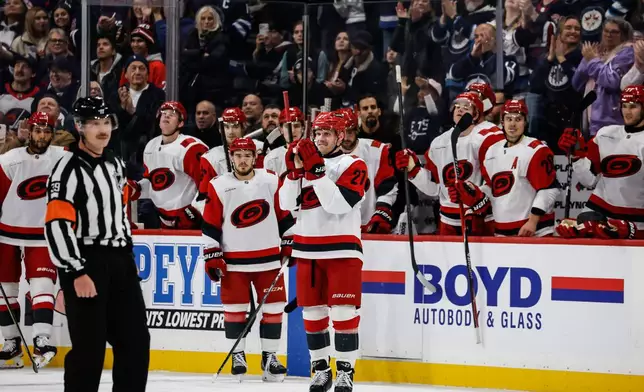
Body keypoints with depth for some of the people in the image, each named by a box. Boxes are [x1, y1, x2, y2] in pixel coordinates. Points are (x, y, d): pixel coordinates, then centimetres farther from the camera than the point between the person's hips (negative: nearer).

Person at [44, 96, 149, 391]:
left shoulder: (115, 164, 14)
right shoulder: (69, 169, -13)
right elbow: (56, 225, -19)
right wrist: (76, 272, -22)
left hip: (119, 262, 8)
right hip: (84, 264, -8)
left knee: (135, 341, 9)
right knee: (89, 346, -8)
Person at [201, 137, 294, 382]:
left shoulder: (271, 182, 0)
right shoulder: (219, 187, -3)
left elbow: (285, 215, 9)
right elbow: (210, 226, -1)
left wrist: (290, 243, 7)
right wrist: (212, 257, -4)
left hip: (268, 258, 1)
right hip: (233, 260, -1)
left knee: (273, 307, 1)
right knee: (234, 308, 0)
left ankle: (269, 356, 11)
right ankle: (237, 355, 13)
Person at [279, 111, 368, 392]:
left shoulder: (353, 165, -4)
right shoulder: (304, 160, 11)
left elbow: (339, 203, -18)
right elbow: (286, 204, 3)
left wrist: (315, 169, -21)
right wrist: (295, 170, -10)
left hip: (341, 249, -5)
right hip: (307, 249, 5)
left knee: (343, 311, -8)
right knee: (312, 311, 6)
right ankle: (320, 368, 16)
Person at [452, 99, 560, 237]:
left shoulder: (536, 151, -9)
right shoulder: (492, 151, 14)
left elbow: (549, 189, -12)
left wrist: (533, 221, -16)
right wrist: (472, 195, 3)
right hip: (501, 232, 7)